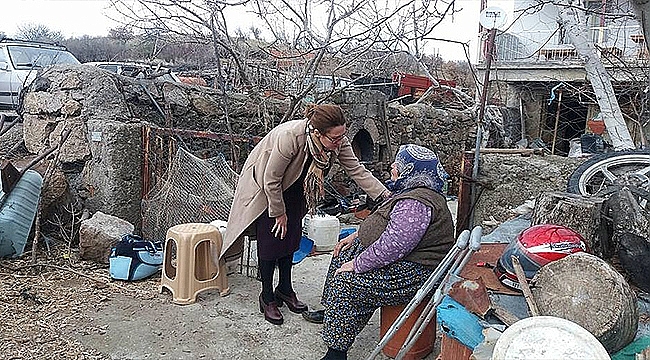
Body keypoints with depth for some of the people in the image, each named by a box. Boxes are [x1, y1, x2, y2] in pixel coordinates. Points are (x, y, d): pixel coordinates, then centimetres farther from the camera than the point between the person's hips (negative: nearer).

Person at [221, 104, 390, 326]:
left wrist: (386, 195, -28)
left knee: (291, 239, 9)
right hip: (264, 187, -5)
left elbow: (358, 171, -18)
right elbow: (271, 180, -29)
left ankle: (285, 290, 26)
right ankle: (267, 298, 11)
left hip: (295, 188, 6)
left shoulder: (338, 142, -24)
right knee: (270, 242, -4)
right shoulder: (290, 137, -41)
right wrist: (279, 213, -18)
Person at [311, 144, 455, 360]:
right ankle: (330, 312, 31)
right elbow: (385, 222, 22)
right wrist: (356, 235, 13)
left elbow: (391, 247, -32)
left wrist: (355, 265, -21)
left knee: (346, 286, -21)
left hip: (410, 274, -12)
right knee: (343, 255, 17)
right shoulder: (412, 191, 10)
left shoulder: (415, 204, -27)